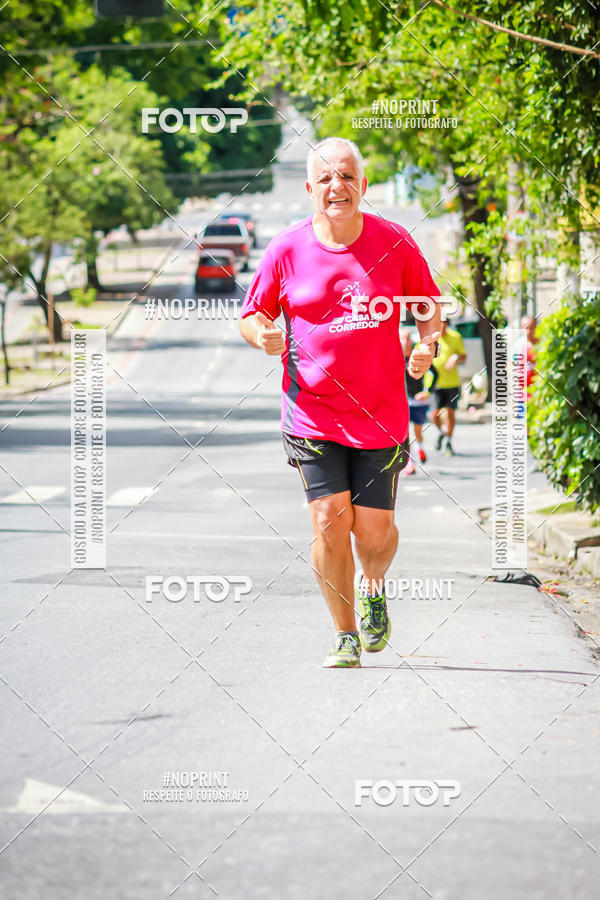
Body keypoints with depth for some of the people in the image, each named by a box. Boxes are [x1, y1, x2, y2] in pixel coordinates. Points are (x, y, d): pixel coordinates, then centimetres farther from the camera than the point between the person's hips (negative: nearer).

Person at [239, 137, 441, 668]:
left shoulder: (395, 244, -3)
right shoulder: (287, 251, -3)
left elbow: (430, 305, 11)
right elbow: (251, 316, 6)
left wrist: (427, 345, -9)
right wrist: (263, 336, -17)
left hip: (381, 414, 0)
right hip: (312, 411, 0)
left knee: (373, 529, -1)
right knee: (330, 518, -11)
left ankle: (374, 586, 35)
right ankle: (345, 635, 6)